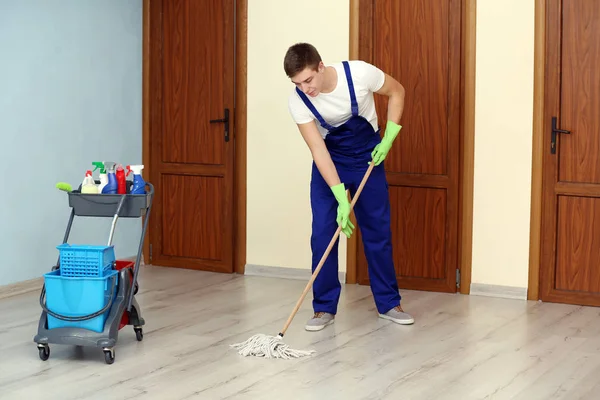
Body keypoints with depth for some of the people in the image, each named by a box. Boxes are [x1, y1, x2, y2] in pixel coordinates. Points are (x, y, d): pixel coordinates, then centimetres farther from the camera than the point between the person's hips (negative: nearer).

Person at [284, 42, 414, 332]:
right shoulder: (297, 101, -24)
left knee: (378, 231, 4)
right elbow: (318, 150, -25)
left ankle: (388, 303, 17)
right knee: (323, 234, -7)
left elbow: (396, 92, -8)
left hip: (368, 156, 0)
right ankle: (324, 308, 4)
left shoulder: (359, 73, -28)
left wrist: (388, 139, -13)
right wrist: (341, 198, -31)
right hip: (328, 161, 0)